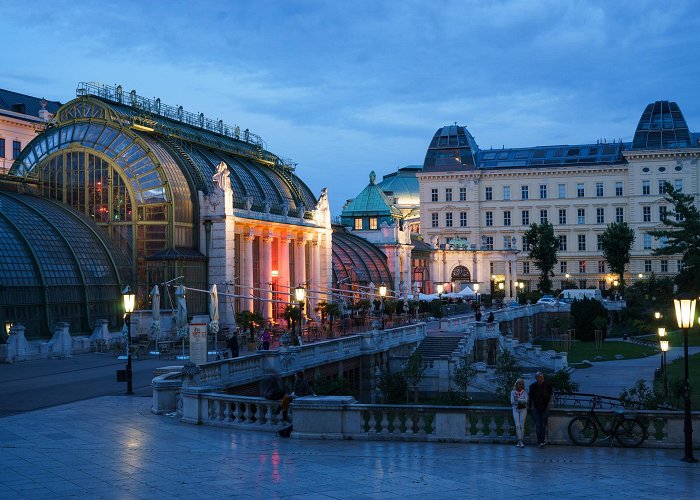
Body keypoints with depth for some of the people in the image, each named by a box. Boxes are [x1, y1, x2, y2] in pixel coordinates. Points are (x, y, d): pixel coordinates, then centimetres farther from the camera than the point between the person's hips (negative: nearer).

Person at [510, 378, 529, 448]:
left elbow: (526, 400, -13)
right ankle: (520, 441, -11)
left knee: (522, 425, -6)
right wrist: (521, 401, -14)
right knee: (517, 425, -10)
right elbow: (512, 401, -5)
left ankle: (520, 441, -2)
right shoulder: (513, 392, 3)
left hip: (523, 409, 0)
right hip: (516, 410, 0)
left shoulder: (524, 392, 2)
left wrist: (518, 399, -19)